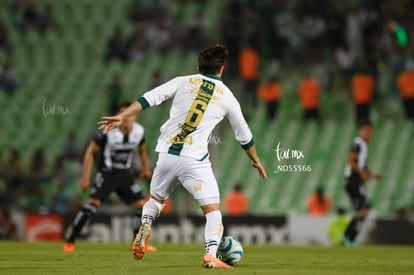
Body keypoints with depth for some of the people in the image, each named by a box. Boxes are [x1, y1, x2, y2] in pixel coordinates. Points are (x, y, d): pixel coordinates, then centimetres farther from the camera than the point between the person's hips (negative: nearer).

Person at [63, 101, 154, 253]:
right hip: (106, 173, -5)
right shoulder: (108, 131, -18)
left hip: (125, 175, 5)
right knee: (93, 203, -21)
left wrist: (145, 169, 22)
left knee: (142, 206, -2)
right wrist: (85, 177, -13)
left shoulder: (139, 131, -4)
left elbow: (142, 150, 19)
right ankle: (70, 242, -17)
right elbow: (91, 151, -10)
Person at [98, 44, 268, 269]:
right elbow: (243, 135, 19)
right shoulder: (226, 96, 8)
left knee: (156, 198, 25)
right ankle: (211, 255, -18)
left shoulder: (183, 82, 9)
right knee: (212, 210, 2)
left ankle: (145, 225, -4)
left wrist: (121, 117, 0)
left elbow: (150, 98, -2)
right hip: (194, 159, -3)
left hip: (166, 155, 3)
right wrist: (256, 161, 34)